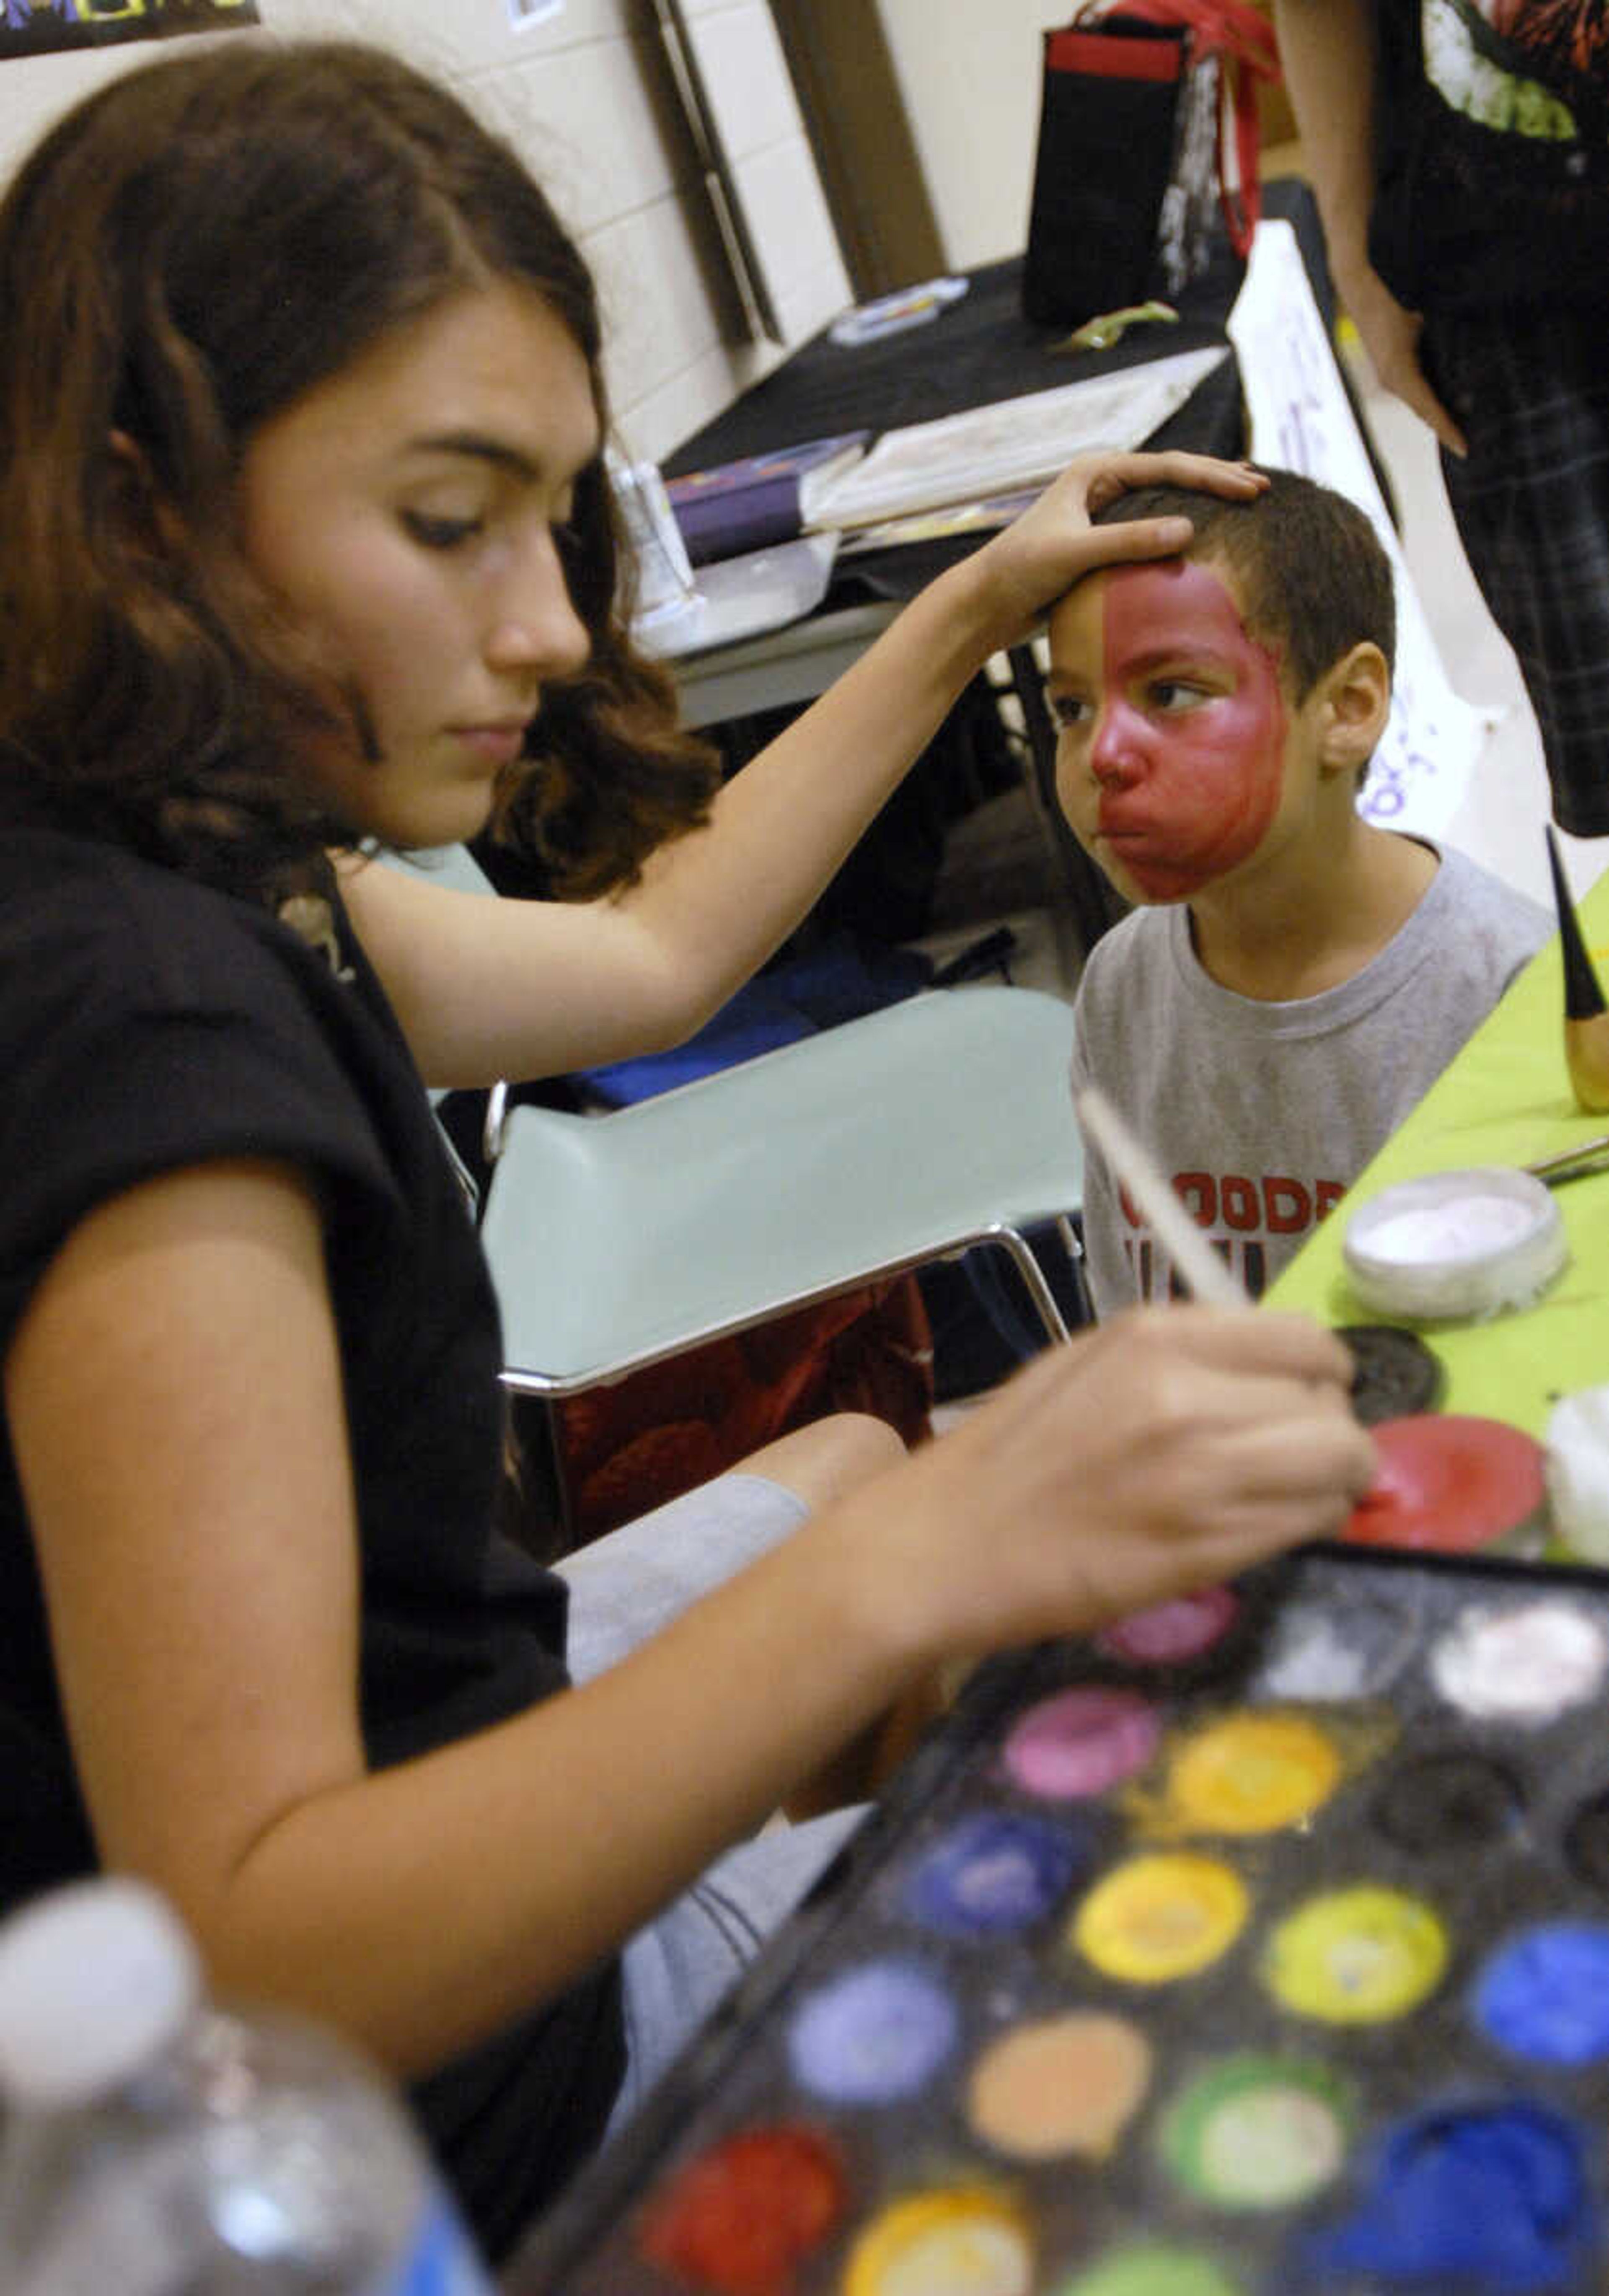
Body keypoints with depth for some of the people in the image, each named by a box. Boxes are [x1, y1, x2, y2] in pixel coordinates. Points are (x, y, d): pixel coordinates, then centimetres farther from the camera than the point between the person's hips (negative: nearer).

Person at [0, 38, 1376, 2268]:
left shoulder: (192, 877, -3)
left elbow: (649, 949, 13)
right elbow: (253, 1959, -38)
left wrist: (971, 614, 16)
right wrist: (919, 1566, -48)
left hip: (431, 1767, 9)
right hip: (438, 2053, -9)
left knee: (850, 1465, 31)